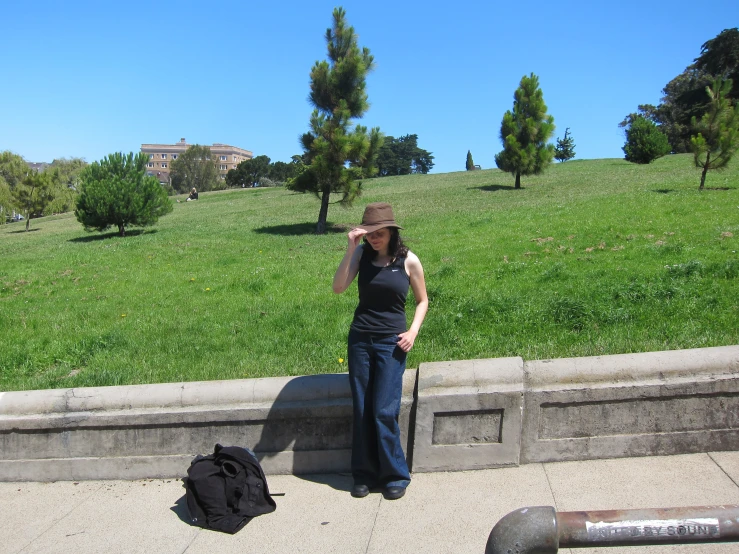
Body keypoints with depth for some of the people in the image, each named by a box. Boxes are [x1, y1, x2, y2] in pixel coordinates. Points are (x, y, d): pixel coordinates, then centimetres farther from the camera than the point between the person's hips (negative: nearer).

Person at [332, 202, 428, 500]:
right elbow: (338, 287, -12)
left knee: (384, 411, -5)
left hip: (391, 342, -3)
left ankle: (395, 475, 13)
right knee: (361, 410, 7)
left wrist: (413, 331, -7)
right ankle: (365, 473, 21)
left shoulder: (409, 260, -3)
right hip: (360, 340, 3)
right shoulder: (362, 254, 1)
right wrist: (350, 249, -18)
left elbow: (422, 300, 8)